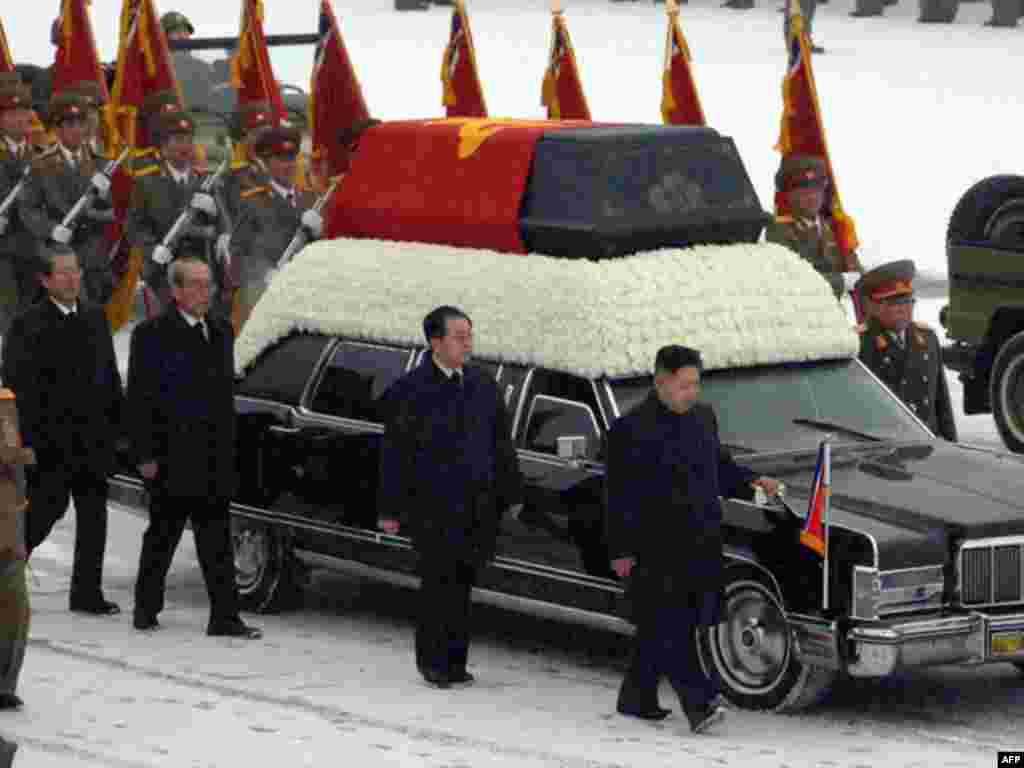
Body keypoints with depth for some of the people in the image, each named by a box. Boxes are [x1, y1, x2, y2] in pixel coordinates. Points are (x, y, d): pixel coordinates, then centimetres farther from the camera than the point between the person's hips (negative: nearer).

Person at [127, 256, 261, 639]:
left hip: (214, 459, 5)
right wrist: (146, 455, -12)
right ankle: (146, 609, 17)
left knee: (217, 538, 2)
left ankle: (225, 617, 0)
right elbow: (139, 398, -7)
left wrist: (228, 446, 12)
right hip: (172, 458, -5)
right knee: (163, 534, 4)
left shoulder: (221, 331, 13)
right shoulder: (153, 335, -5)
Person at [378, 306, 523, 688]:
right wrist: (390, 509, -5)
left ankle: (455, 661, 15)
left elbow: (502, 445, 18)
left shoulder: (483, 386, 12)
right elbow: (394, 455, -3)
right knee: (439, 581, -6)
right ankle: (432, 660, 5)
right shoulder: (409, 391, -4)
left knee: (462, 583, 8)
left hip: (477, 505, 5)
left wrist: (512, 495, 15)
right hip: (431, 506, -5)